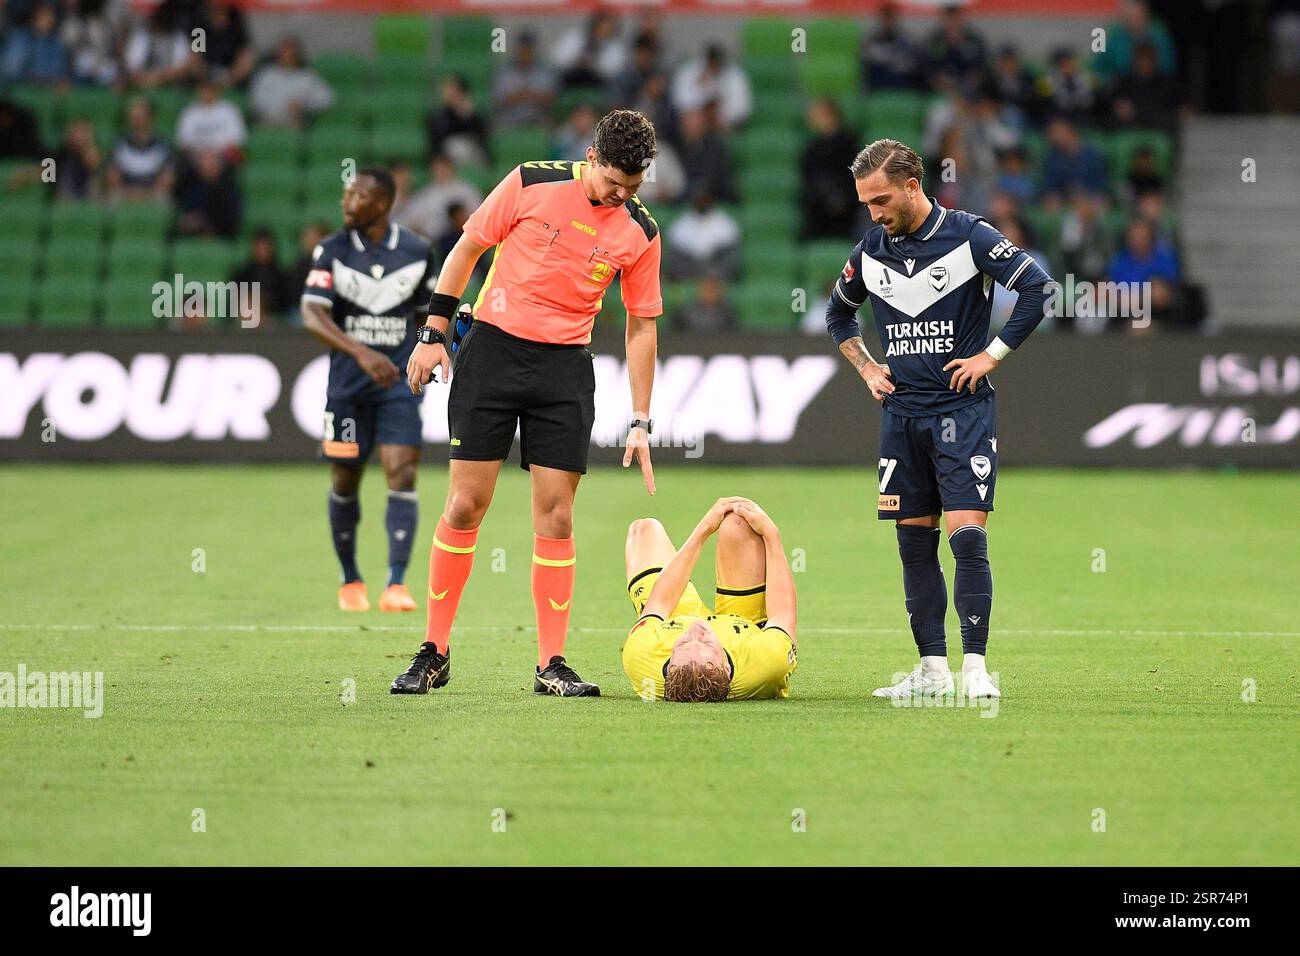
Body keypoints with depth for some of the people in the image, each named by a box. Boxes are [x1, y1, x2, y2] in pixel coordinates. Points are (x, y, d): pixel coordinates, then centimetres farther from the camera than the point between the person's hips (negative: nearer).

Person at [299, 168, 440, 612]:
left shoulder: (417, 251, 0)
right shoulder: (331, 251, -5)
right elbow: (312, 316, -16)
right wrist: (361, 352, -28)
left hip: (399, 380, 0)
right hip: (348, 382, 0)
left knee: (402, 474, -13)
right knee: (344, 482, 6)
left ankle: (395, 585, -15)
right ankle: (350, 581, 25)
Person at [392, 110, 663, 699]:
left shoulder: (640, 233, 0)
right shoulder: (531, 184, -6)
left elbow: (641, 325, 8)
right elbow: (467, 249, 3)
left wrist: (640, 422, 6)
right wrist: (434, 333, 0)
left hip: (566, 368, 1)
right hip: (492, 350, -1)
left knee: (555, 517, -3)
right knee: (465, 504, -3)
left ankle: (551, 663, 3)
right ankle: (434, 652, 6)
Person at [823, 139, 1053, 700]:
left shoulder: (968, 235, -7)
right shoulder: (871, 249, 8)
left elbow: (1036, 286, -9)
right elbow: (839, 314, 26)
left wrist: (991, 355, -9)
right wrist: (866, 368, 12)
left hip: (961, 407, -5)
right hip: (901, 412, 5)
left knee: (968, 536, -12)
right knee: (914, 542, 4)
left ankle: (975, 667, -10)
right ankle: (932, 669, 10)